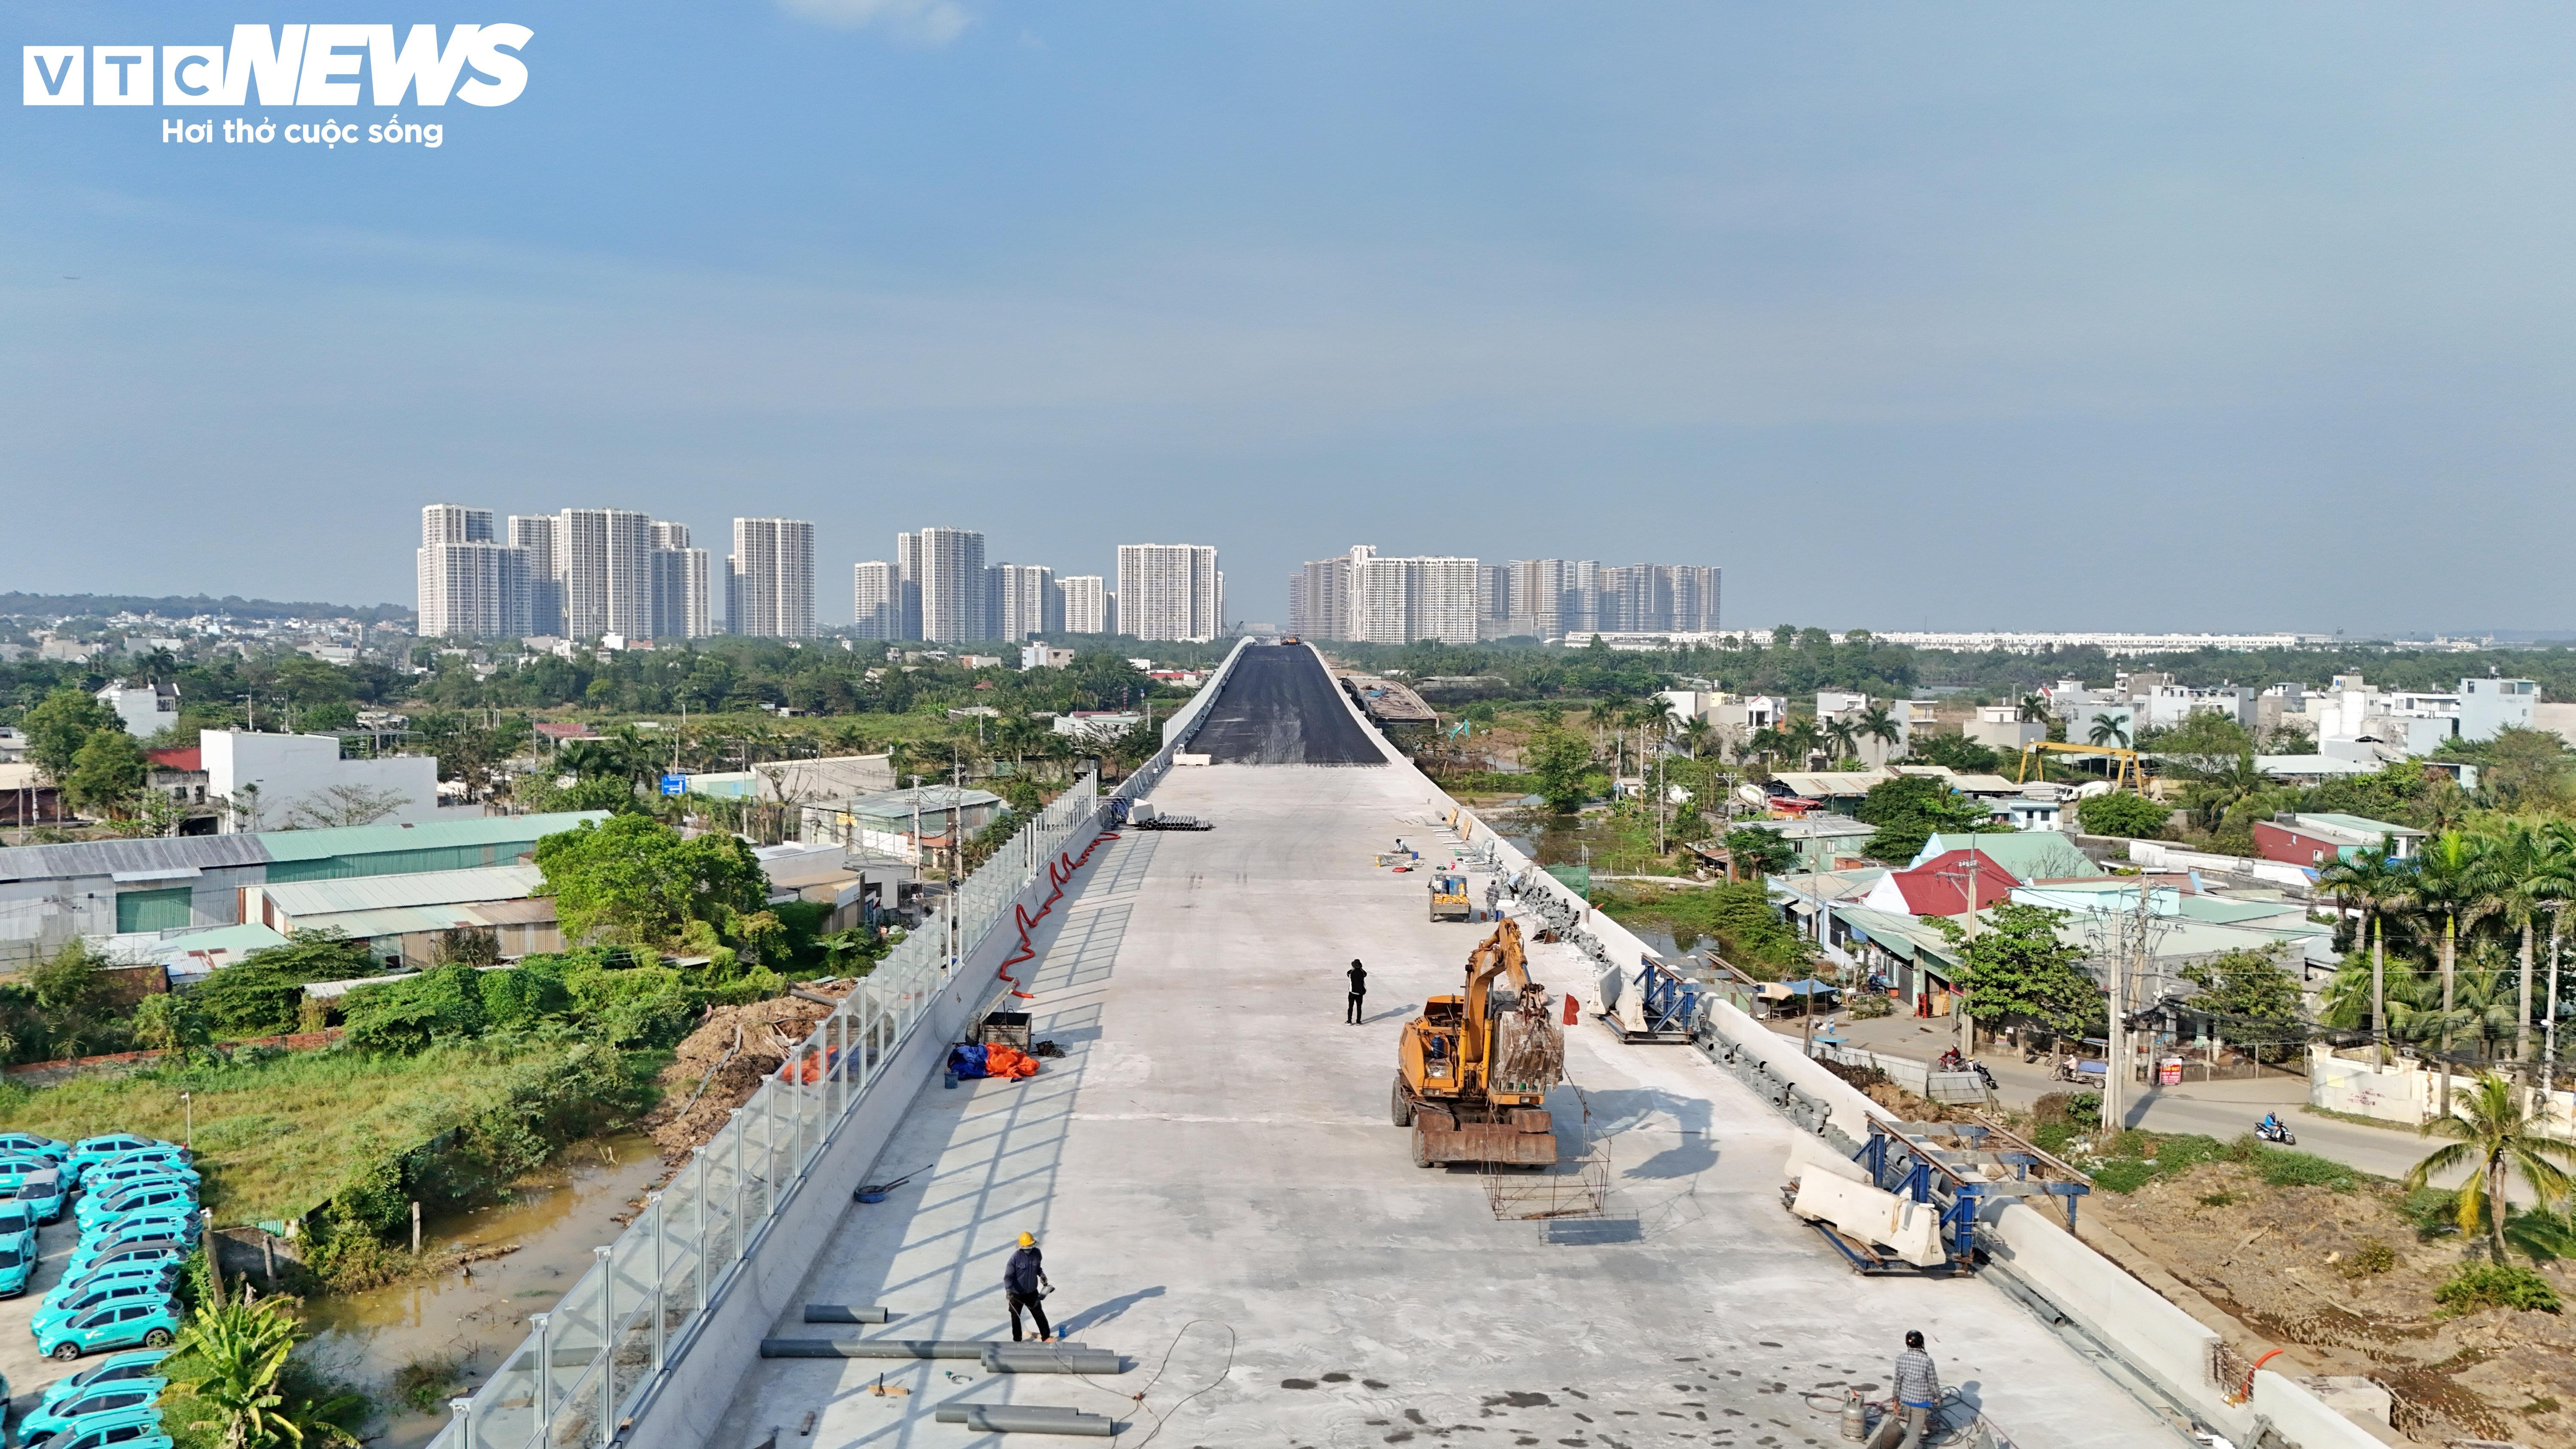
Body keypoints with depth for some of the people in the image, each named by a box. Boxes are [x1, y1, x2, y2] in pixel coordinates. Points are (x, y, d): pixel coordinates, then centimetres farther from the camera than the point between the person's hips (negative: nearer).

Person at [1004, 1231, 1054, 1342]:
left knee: (1039, 1315, 13)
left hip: (1032, 1292, 3)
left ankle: (1046, 1337, 29)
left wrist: (1042, 1274, -7)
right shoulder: (1016, 1258, -23)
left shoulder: (1037, 1253, -8)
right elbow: (1008, 1276, -22)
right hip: (1017, 1294, -3)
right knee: (1016, 1317, 14)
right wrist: (1008, 1290, -36)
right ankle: (1017, 1340, 33)